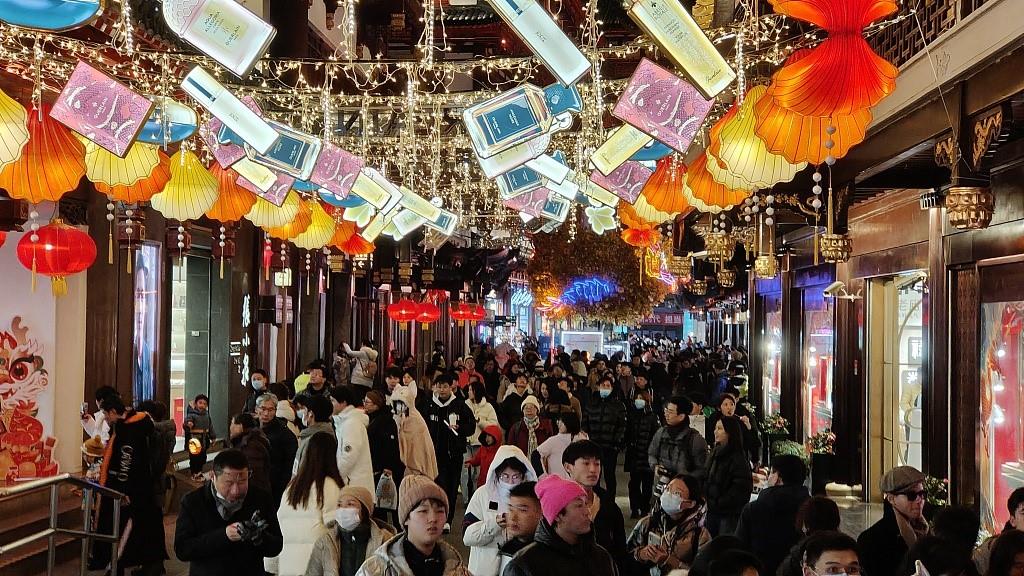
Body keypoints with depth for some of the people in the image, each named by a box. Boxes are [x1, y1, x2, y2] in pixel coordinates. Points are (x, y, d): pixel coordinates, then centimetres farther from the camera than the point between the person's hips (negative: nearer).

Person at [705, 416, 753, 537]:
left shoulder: (738, 458, -13)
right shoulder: (715, 454, 12)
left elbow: (741, 487, -18)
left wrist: (720, 503, -15)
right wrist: (708, 503, 8)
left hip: (729, 513, -8)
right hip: (712, 511, 8)